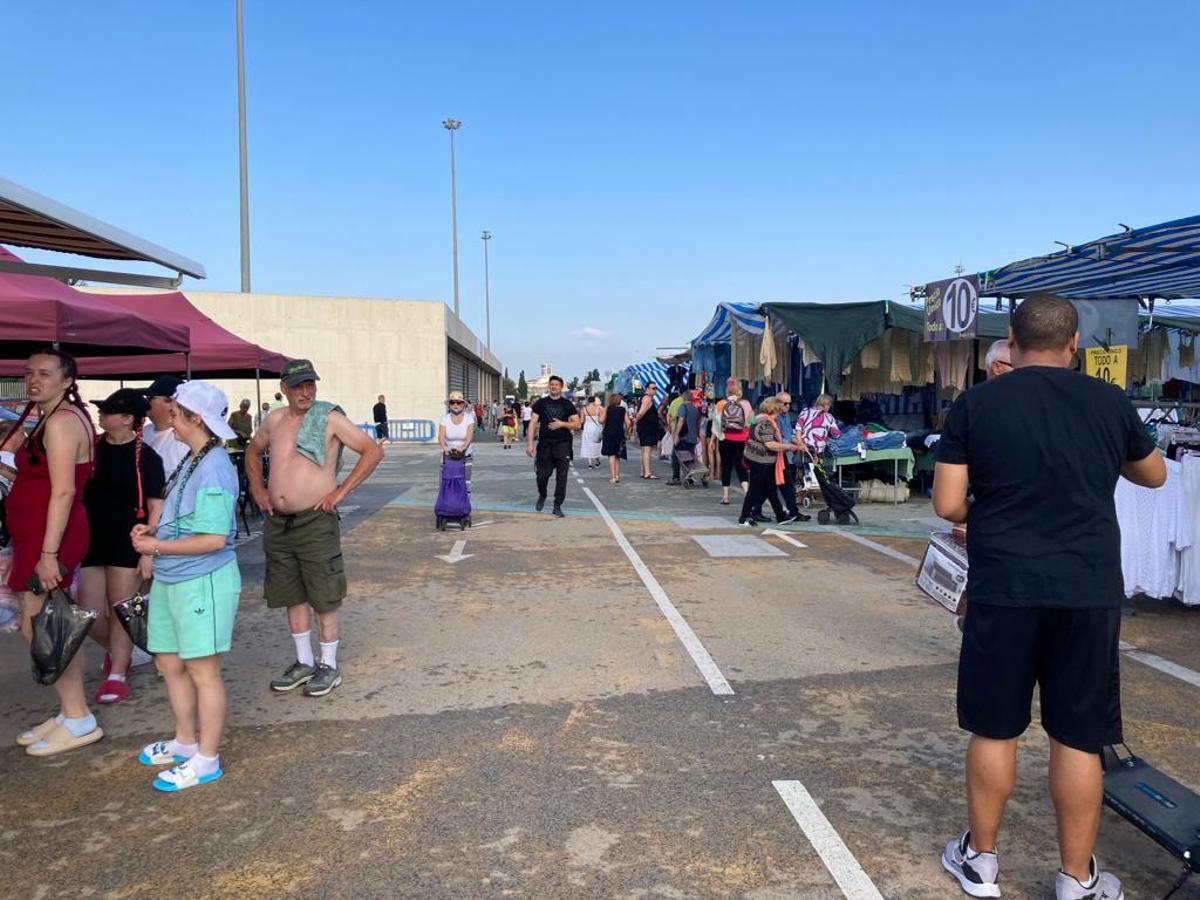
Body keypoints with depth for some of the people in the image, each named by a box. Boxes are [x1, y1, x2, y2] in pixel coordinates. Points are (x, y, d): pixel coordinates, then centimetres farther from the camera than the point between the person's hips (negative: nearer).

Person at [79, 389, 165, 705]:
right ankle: (115, 650, 34)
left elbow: (155, 507, -8)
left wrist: (149, 550, -14)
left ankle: (117, 675, 19)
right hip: (91, 540, 4)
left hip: (128, 542, -4)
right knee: (89, 614, 4)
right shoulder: (91, 448, 5)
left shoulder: (145, 457, -8)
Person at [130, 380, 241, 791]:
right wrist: (153, 530, 6)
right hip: (171, 580, 10)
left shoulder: (213, 469, -20)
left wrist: (156, 547, -17)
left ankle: (206, 759, 16)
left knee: (202, 670, 2)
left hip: (202, 581, -10)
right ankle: (185, 741, 38)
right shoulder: (192, 461, 9)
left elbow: (214, 538, -24)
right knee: (169, 663, 20)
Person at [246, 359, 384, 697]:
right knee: (291, 595, 14)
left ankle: (329, 666, 16)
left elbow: (373, 451, -10)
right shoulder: (274, 420, 8)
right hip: (277, 523, 6)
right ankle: (304, 662, 28)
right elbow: (253, 452, 28)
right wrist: (257, 489, 13)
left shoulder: (329, 418, -8)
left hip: (315, 521, -6)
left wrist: (341, 491, -12)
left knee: (323, 597, 2)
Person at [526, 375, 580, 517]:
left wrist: (562, 424, -13)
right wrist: (530, 444, -5)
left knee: (561, 477, -3)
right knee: (542, 475, 1)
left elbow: (577, 425, 3)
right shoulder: (541, 403, 7)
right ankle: (542, 496, 32)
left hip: (563, 445, 0)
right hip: (545, 444, 0)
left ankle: (557, 505, 8)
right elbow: (533, 424, 3)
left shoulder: (567, 404, 6)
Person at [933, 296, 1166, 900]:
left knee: (994, 731, 12)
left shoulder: (975, 404, -4)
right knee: (1078, 738, 11)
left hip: (1004, 589, -1)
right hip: (1090, 591, 2)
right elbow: (1154, 475, 20)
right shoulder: (1109, 402, 3)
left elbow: (948, 505, -6)